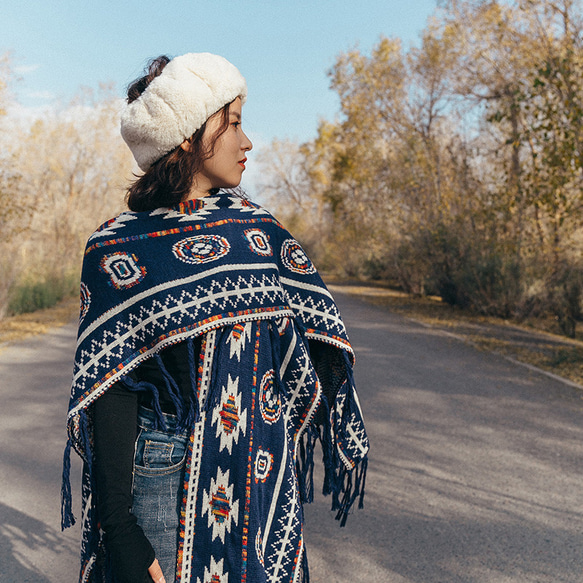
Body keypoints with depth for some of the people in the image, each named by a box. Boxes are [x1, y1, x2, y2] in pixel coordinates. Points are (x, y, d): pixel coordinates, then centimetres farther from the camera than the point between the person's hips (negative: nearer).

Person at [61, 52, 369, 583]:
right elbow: (111, 392, -11)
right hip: (167, 474, -3)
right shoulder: (118, 249, -7)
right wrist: (119, 528, -15)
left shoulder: (257, 229, 4)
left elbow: (321, 343, 6)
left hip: (264, 475, 4)